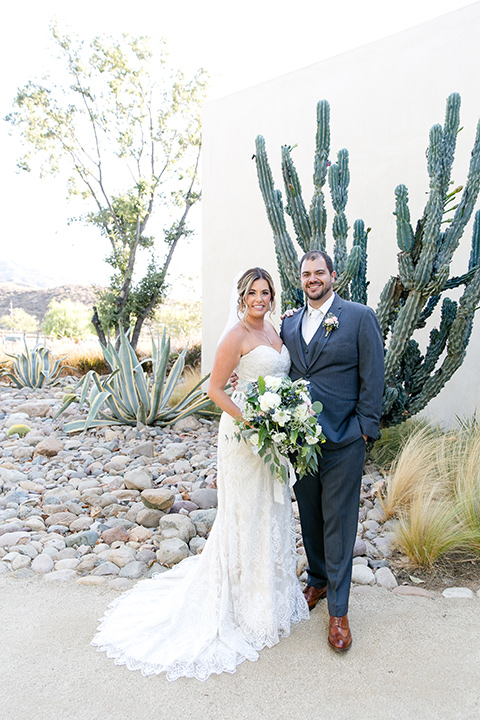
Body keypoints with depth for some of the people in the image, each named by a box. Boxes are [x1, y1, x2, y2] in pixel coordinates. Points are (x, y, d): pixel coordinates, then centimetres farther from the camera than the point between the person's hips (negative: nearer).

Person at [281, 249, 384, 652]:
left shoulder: (360, 316, -5)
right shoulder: (289, 324, 9)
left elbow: (373, 377, -6)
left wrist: (365, 430, -9)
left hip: (342, 442, -4)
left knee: (338, 523, 5)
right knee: (309, 518, 18)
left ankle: (338, 610, 21)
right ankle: (317, 581, 40)